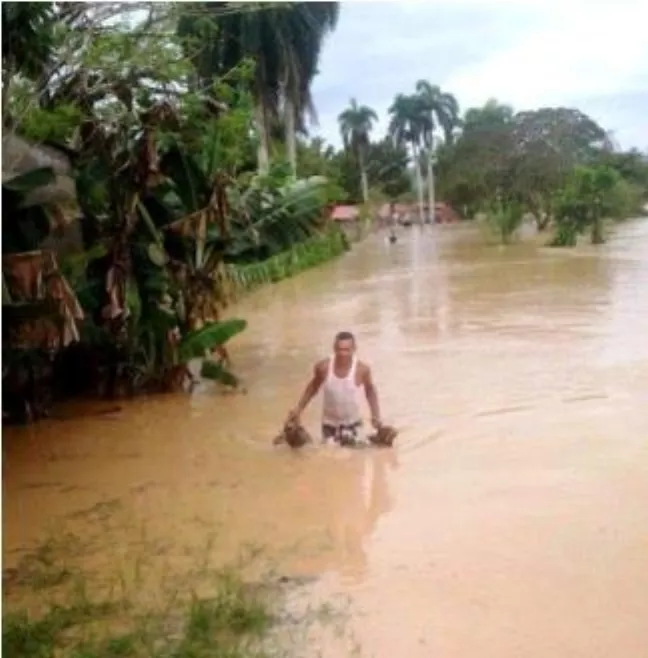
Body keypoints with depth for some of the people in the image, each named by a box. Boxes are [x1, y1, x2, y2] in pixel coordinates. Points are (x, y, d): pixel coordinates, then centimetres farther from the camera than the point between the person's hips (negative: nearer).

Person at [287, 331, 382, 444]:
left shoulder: (361, 369, -22)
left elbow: (370, 390, -2)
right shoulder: (323, 367, -19)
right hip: (329, 422, 1)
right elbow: (313, 387, 1)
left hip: (352, 423, -1)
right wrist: (298, 409, 0)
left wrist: (376, 415, -6)